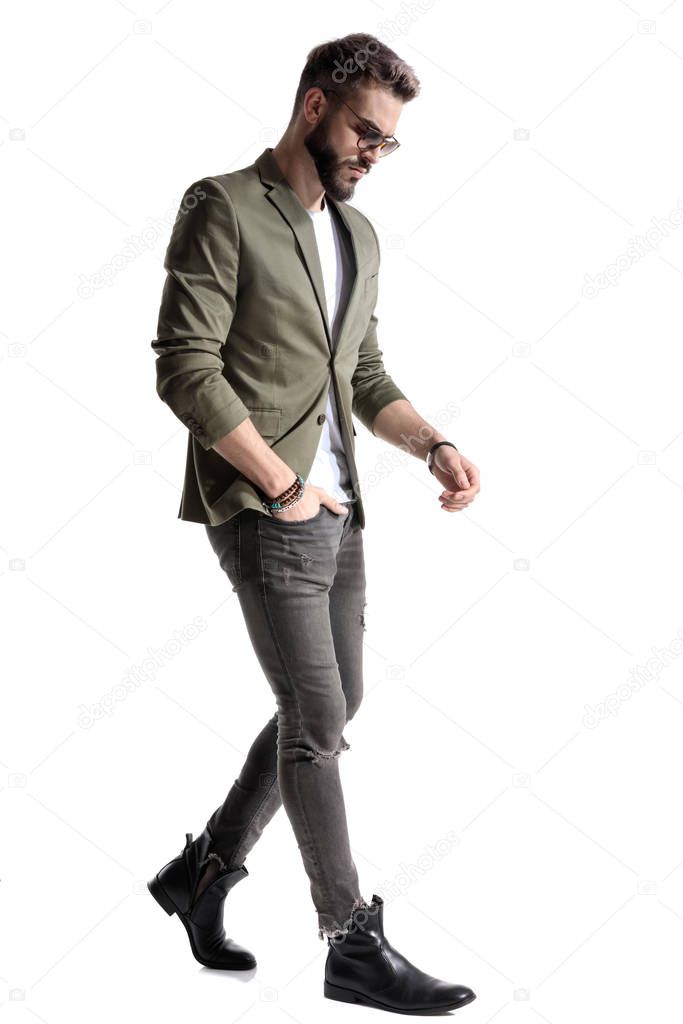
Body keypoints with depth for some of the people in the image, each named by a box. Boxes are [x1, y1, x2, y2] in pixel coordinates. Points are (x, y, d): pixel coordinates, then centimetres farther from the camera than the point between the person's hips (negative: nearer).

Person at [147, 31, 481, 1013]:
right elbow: (186, 369, -16)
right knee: (318, 722, -4)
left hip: (336, 511, 8)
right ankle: (354, 945, 8)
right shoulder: (223, 209, -8)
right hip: (262, 516, -8)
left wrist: (434, 445, 1)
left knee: (330, 709, 14)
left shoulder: (359, 235, 15)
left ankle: (204, 872, 29)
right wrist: (283, 484, -16)